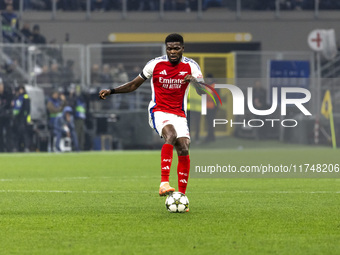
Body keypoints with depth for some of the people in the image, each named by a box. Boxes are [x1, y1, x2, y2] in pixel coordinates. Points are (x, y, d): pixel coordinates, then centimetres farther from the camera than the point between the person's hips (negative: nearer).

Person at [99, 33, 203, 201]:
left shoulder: (191, 66, 1)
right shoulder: (155, 64, -1)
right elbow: (134, 85, 9)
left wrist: (195, 81, -23)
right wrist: (111, 91, 0)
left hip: (179, 115, 3)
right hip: (158, 111, -3)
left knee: (183, 149, -13)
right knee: (171, 134, -33)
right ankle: (164, 183, -40)